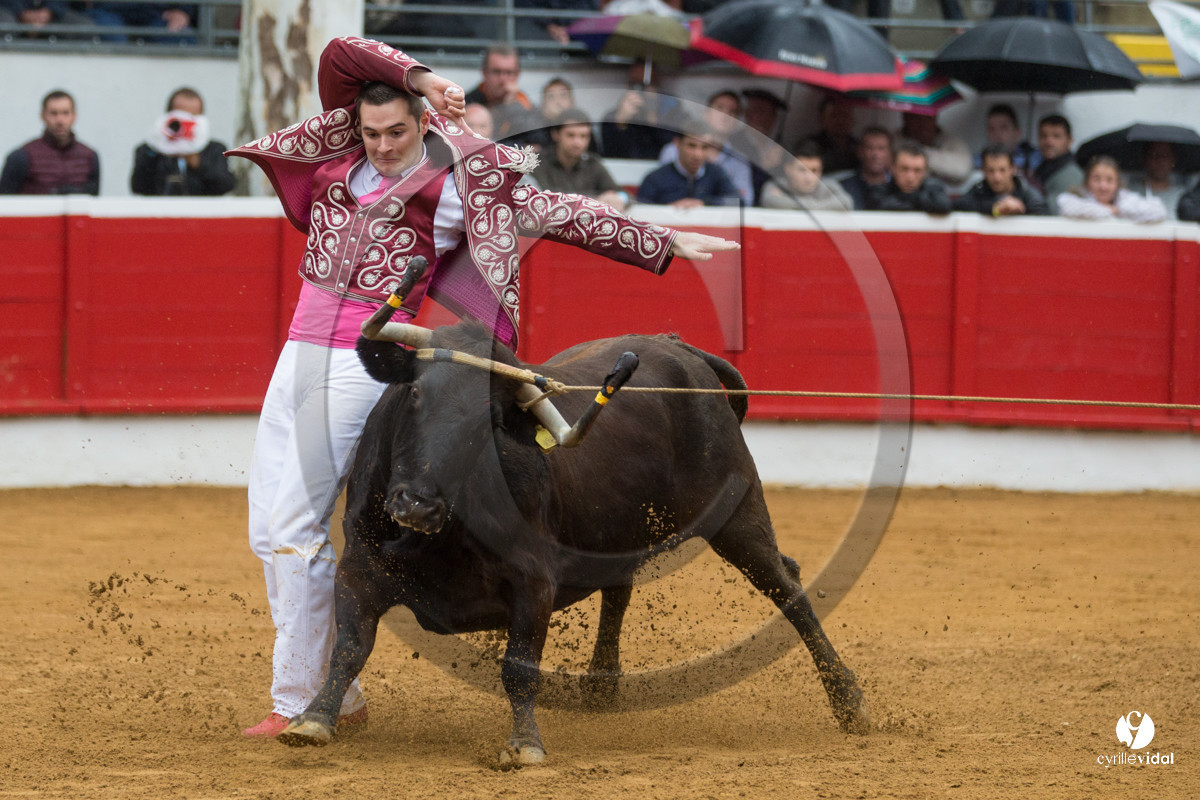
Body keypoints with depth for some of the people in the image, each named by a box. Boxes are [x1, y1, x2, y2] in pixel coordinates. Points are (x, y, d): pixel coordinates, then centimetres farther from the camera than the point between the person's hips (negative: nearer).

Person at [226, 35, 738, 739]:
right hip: (301, 355, 6)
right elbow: (341, 53, 4)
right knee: (270, 532, 6)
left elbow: (563, 214, 4)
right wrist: (420, 78, 0)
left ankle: (297, 700, -2)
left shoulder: (459, 184, 0)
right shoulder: (341, 148, 13)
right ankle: (340, 696, 16)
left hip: (366, 363, -6)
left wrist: (666, 242, 6)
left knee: (297, 528, -11)